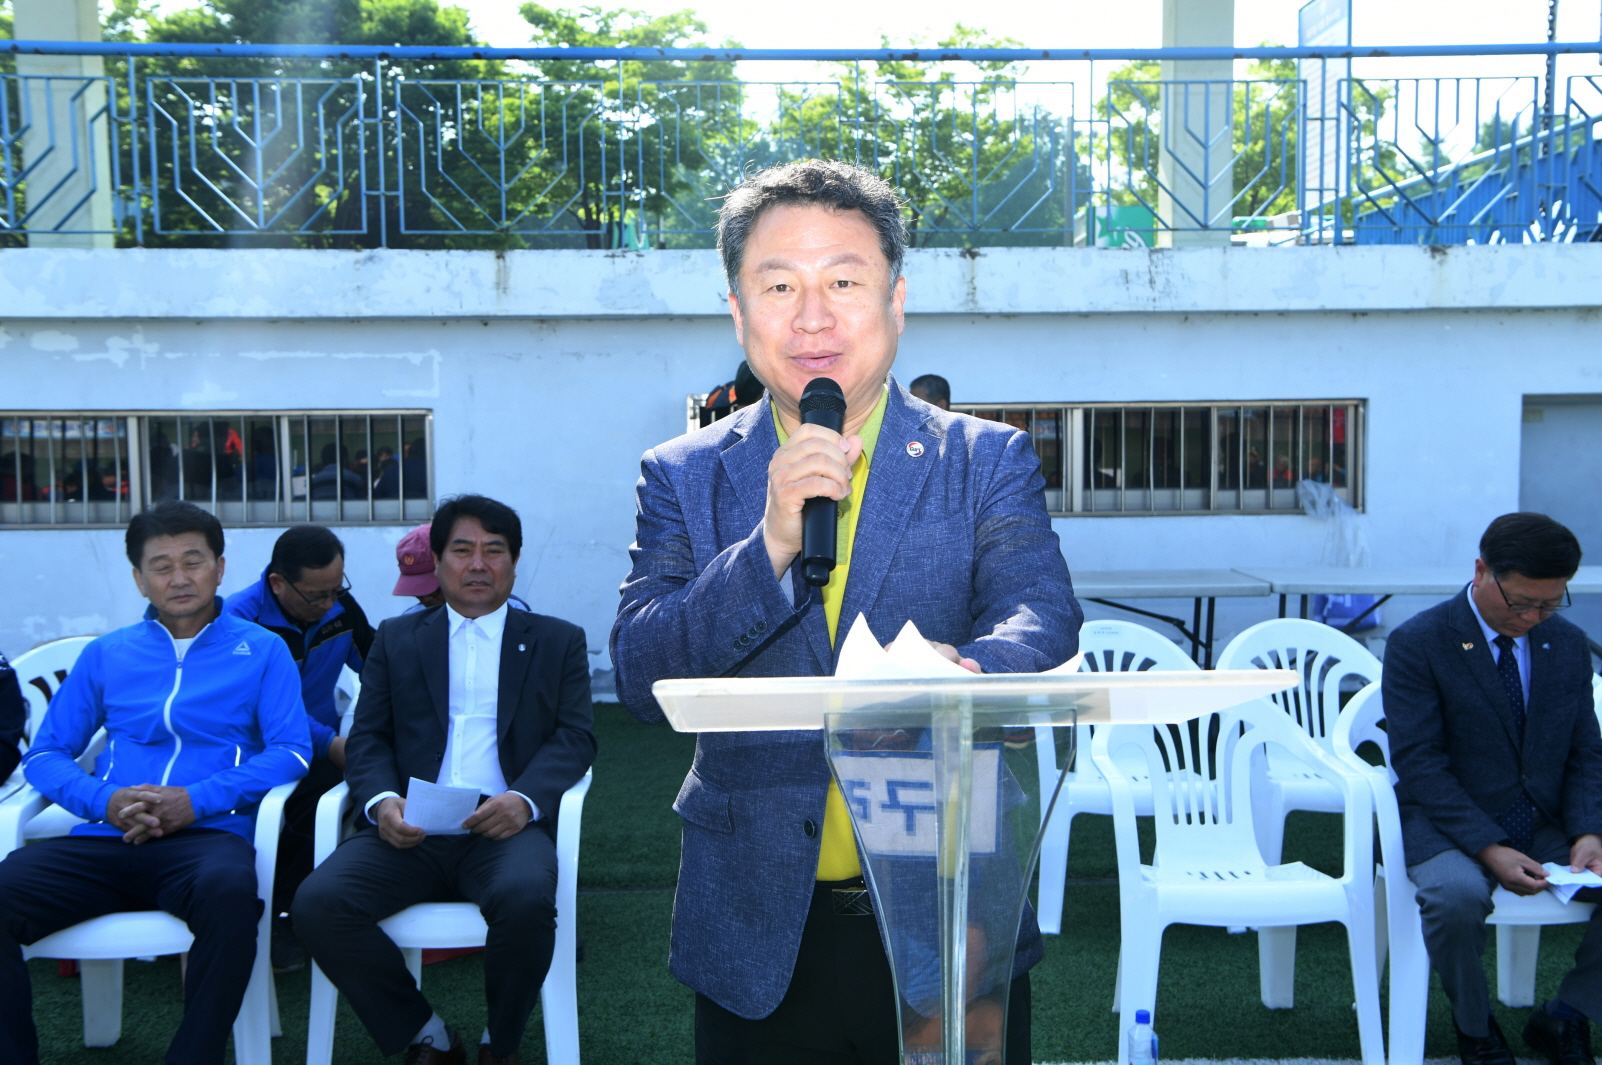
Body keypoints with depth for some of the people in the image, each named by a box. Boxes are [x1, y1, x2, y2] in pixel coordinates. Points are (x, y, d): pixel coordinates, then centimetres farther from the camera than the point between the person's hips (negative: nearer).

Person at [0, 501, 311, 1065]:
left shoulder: (262, 650, 13)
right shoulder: (105, 655, 21)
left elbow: (291, 752, 2)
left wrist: (198, 801, -13)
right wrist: (105, 801, -7)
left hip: (209, 834, -2)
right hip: (105, 843, 3)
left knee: (229, 890, -39)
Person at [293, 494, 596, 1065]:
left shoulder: (558, 641, 17)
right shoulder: (397, 639, 21)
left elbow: (576, 737, 6)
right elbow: (368, 738, 13)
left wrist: (525, 798, -15)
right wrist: (381, 800, -10)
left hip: (504, 826, -2)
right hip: (410, 829, 2)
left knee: (526, 899, -36)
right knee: (318, 903, -26)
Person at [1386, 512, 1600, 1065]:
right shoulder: (1416, 644, -9)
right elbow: (1418, 764, -14)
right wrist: (1488, 849, -24)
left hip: (1547, 827, 5)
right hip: (1448, 825, -5)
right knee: (1458, 894, -37)